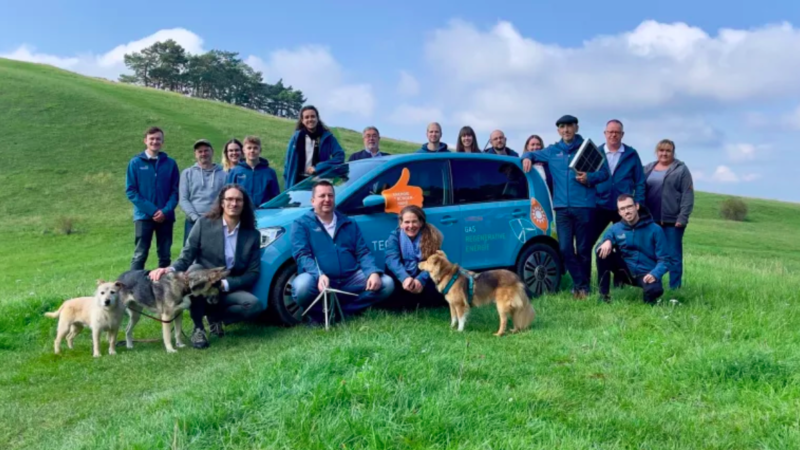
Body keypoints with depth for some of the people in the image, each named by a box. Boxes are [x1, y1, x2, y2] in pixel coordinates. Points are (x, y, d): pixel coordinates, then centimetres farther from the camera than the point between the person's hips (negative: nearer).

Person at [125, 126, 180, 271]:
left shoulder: (170, 163, 5)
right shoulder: (135, 163, 1)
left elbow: (175, 190, 3)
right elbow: (130, 191, -2)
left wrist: (166, 211, -12)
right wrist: (151, 210, -11)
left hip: (165, 217, 2)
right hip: (143, 216, -2)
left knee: (165, 256, 7)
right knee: (140, 255, -4)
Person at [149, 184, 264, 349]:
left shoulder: (252, 235, 1)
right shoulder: (204, 224, -2)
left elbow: (254, 273, -2)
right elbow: (186, 257, -5)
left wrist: (225, 284, -16)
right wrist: (171, 269, -27)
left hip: (230, 290, 1)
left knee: (256, 305, -28)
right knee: (195, 270, -35)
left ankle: (215, 315, 3)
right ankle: (198, 328, -17)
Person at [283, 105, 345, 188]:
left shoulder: (327, 137, 1)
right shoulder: (296, 137, 6)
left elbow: (339, 157, -8)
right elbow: (289, 162, 9)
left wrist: (318, 167, -14)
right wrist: (288, 186, 4)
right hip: (298, 181, 2)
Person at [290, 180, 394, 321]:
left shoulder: (349, 224, 18)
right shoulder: (302, 224, 5)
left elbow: (363, 253, 12)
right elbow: (302, 255, -8)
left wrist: (374, 272, -10)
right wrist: (319, 275, -28)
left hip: (351, 279, 4)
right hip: (321, 280, -4)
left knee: (387, 283, -15)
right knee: (302, 286, -38)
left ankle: (339, 311, -9)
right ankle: (322, 315, -5)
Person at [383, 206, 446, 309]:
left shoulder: (431, 236, -4)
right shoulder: (395, 236, -2)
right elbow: (392, 260, -18)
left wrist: (421, 279, -32)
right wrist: (404, 278, -37)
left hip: (423, 277, 0)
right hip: (402, 277, 0)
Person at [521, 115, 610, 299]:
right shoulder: (552, 151, 14)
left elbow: (604, 172, 2)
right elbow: (532, 154, 26)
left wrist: (589, 178, -17)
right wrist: (527, 158, 3)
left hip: (584, 206, -3)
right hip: (562, 207, 3)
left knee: (583, 249, 2)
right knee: (565, 249, -2)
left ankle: (582, 286, 15)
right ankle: (581, 285, 10)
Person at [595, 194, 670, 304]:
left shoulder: (655, 230, -7)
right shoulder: (615, 229, 0)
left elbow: (664, 259, -8)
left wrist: (654, 274, -27)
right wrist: (607, 241, -22)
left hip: (646, 274, -2)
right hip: (626, 271, 3)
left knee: (654, 290, -37)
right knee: (602, 250, -20)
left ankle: (650, 291, 4)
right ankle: (603, 293, -13)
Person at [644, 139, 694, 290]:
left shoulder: (681, 169, 1)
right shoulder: (648, 168, 13)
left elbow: (688, 195, -6)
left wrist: (682, 218, -14)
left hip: (672, 221, -4)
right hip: (651, 220, 4)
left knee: (674, 256, 0)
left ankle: (674, 289, 6)